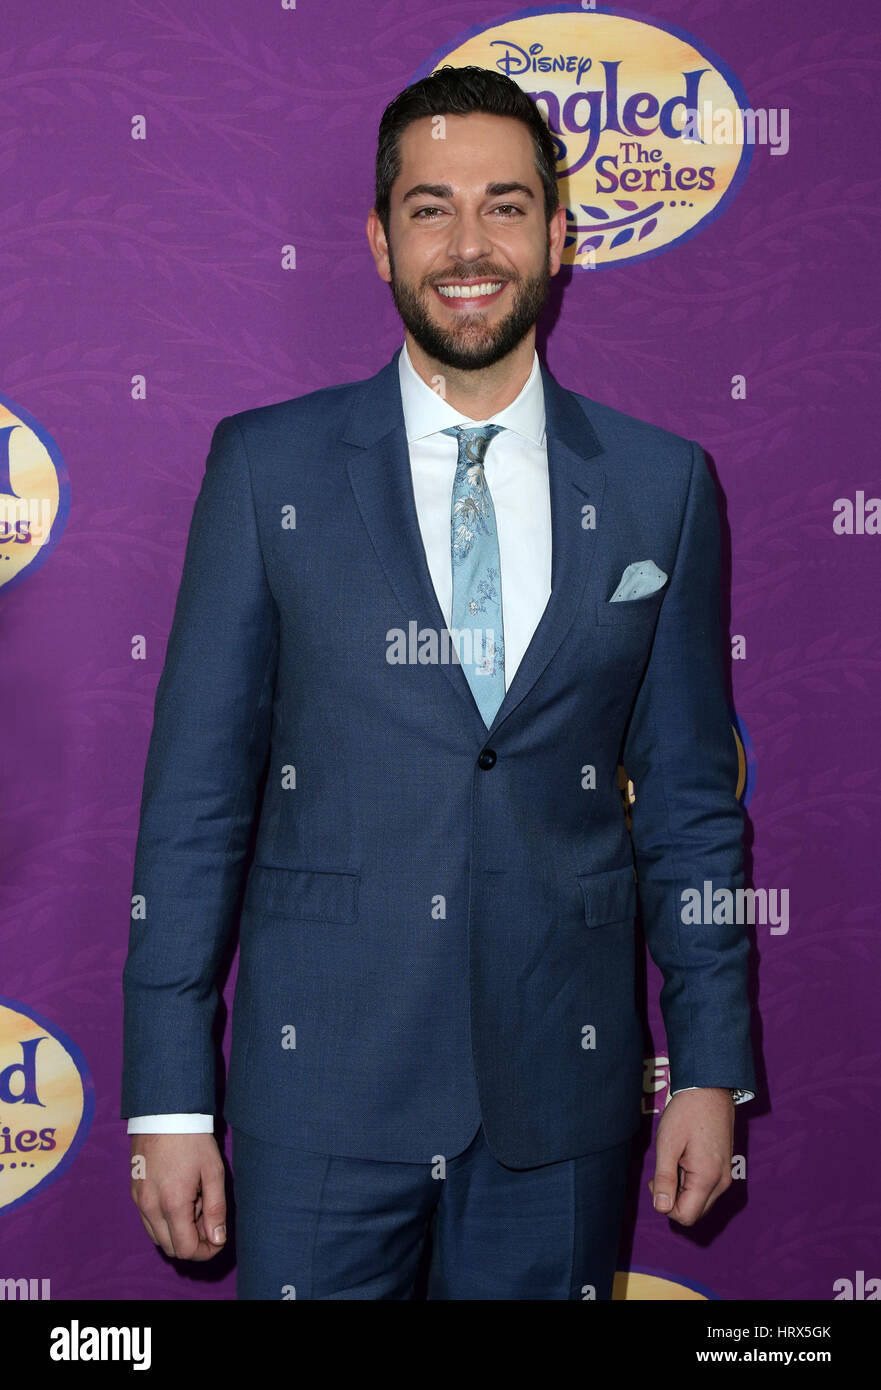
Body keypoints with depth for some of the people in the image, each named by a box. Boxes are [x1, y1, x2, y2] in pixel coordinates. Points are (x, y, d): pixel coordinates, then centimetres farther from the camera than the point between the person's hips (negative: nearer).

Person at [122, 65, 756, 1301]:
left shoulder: (661, 485, 3)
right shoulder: (267, 467, -2)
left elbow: (691, 796, 7)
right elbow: (195, 794, -2)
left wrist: (712, 1064, 5)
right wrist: (168, 1097, -4)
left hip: (563, 1084, 2)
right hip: (324, 1083, -1)